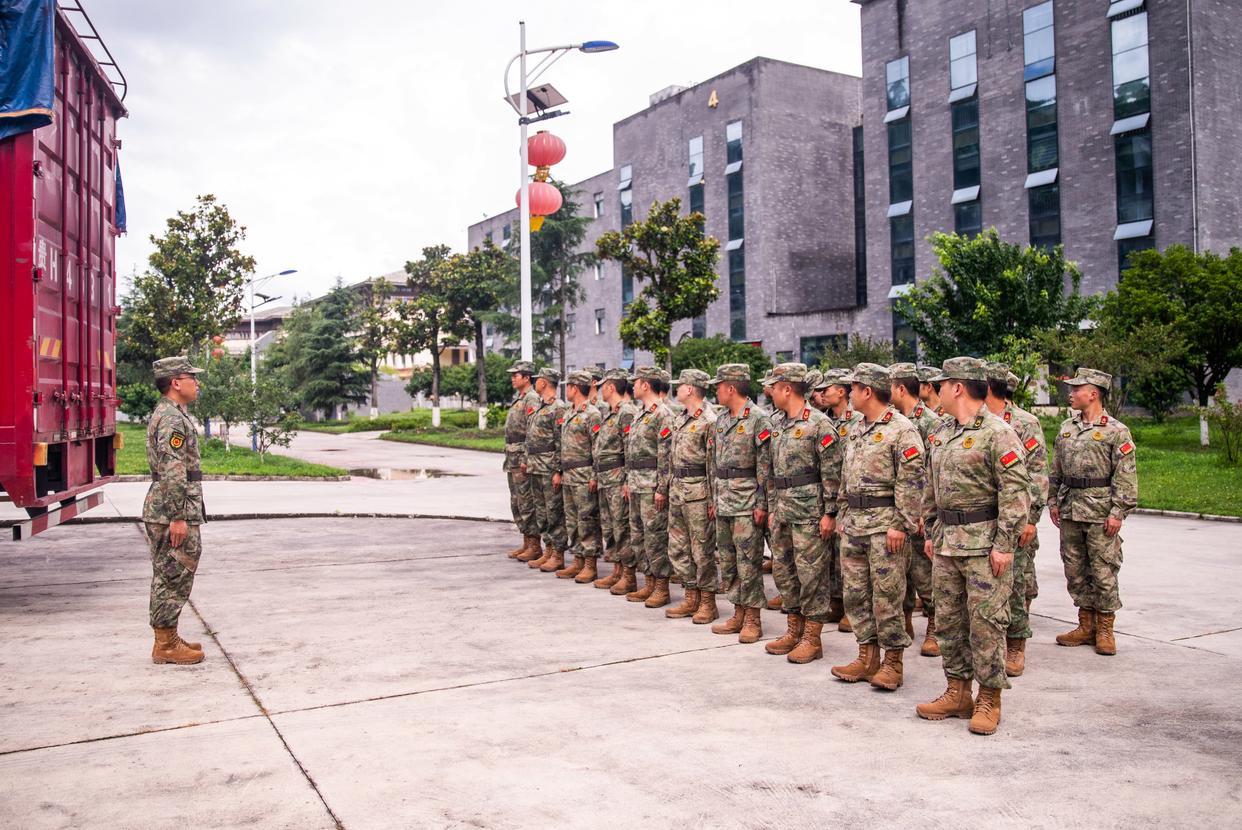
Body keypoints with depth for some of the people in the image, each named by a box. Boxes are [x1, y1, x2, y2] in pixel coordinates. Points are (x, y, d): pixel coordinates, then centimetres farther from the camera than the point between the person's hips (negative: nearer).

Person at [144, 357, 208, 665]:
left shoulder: (171, 414, 17)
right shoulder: (172, 418, -16)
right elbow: (172, 472, -23)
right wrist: (178, 517, -23)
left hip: (166, 512, 11)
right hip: (171, 512, -11)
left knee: (169, 577, 15)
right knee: (173, 576, -4)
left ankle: (168, 639, 23)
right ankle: (166, 645, 3)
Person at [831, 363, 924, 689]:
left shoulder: (902, 429, -10)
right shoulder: (855, 430, 16)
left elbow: (911, 482, -15)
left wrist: (902, 526, -18)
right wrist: (842, 517, 18)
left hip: (885, 524, -8)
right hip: (854, 524, 8)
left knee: (887, 595, -2)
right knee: (856, 592, 10)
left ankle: (893, 662, 9)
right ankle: (867, 656, 20)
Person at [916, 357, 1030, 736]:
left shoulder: (997, 433, -12)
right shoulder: (941, 432, 13)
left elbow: (1015, 493, -16)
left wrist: (1004, 544, -18)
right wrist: (931, 532, 18)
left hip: (985, 544, -8)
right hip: (947, 542, 8)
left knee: (985, 620, -1)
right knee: (948, 619, 12)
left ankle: (989, 698, 11)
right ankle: (957, 692, 23)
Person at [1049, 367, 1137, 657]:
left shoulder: (1116, 431, -6)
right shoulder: (1067, 427, 11)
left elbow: (1126, 477, -9)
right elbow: (1056, 470, 17)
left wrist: (1117, 512, -14)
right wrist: (1053, 502, 11)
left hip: (1101, 513, -6)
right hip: (1070, 511, 6)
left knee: (1103, 573, 1)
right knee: (1075, 571, 11)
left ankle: (1105, 630, 13)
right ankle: (1086, 626, 22)